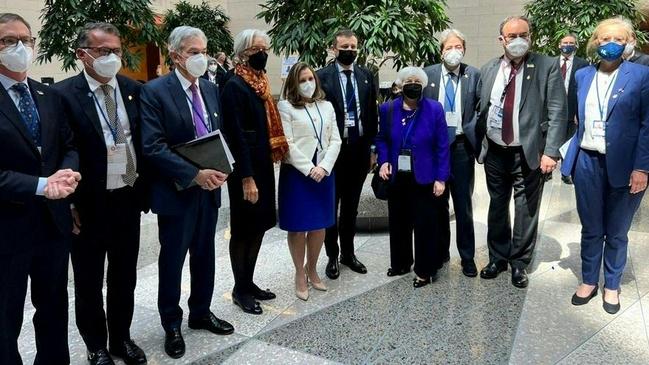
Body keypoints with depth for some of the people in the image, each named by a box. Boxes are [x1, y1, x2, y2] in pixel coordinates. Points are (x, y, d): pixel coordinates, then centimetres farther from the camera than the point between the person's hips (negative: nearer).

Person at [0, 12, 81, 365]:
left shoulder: (50, 96, 8)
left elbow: (69, 147, 9)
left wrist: (67, 172, -12)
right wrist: (39, 186, -23)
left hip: (54, 220, 6)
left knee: (54, 307, 21)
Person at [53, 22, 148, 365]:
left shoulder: (134, 90, 2)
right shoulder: (63, 94, -11)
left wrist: (144, 189, 5)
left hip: (128, 199, 4)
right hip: (89, 205, -4)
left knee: (124, 276, 18)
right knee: (88, 282, 14)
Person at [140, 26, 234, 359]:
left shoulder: (211, 89, 8)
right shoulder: (154, 91, -12)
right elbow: (152, 147, -19)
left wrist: (220, 169, -6)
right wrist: (195, 175, -22)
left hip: (209, 188, 6)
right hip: (177, 192, -5)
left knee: (204, 255, 16)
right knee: (173, 260, 9)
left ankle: (201, 313, 35)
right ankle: (171, 324, 26)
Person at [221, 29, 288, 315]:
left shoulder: (261, 83, 11)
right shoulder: (234, 86, -14)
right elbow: (236, 135, -19)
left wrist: (264, 169, 11)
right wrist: (246, 178, -22)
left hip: (263, 167, 8)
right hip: (246, 171, -8)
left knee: (258, 227, 15)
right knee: (243, 230, 4)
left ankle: (248, 282, 29)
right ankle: (240, 290, 19)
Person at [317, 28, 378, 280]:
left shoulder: (366, 76, 6)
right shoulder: (322, 76, -6)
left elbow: (372, 113, 8)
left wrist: (372, 147, 5)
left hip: (359, 149, 4)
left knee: (351, 206, 15)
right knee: (331, 206, 9)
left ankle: (348, 253, 30)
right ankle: (332, 256, 23)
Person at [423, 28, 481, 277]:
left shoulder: (474, 75, 0)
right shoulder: (428, 74, 3)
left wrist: (472, 130, -16)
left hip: (462, 145, -1)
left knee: (463, 203, 6)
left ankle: (467, 256, 18)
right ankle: (440, 251, 27)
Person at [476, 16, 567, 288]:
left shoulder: (547, 67, -5)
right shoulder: (488, 70, 5)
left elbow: (557, 112, -9)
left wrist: (551, 152, -17)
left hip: (529, 153, -3)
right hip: (494, 152, 4)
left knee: (526, 210, 6)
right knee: (497, 207, 15)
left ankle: (519, 262, 24)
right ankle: (498, 257, 32)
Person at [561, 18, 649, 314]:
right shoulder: (583, 75, 8)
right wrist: (569, 156, 4)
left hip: (624, 165, -2)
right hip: (587, 162, 3)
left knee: (616, 232, 10)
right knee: (591, 229, 13)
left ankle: (612, 286, 28)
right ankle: (589, 281, 29)